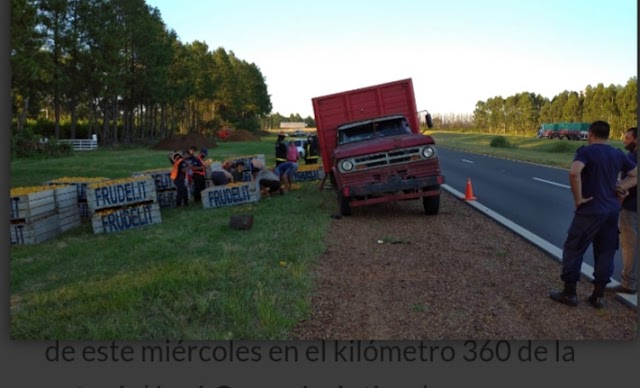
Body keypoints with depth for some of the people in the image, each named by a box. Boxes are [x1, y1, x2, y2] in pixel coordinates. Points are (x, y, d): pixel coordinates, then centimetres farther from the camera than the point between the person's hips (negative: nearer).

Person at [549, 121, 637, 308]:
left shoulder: (586, 151, -10)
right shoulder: (618, 154, 10)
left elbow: (574, 173, -29)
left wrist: (578, 198, -19)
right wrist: (620, 187, 3)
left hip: (590, 210, -6)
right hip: (612, 210, 6)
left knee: (573, 249, 5)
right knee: (605, 253, 13)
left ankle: (569, 293, 11)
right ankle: (598, 296, 20)